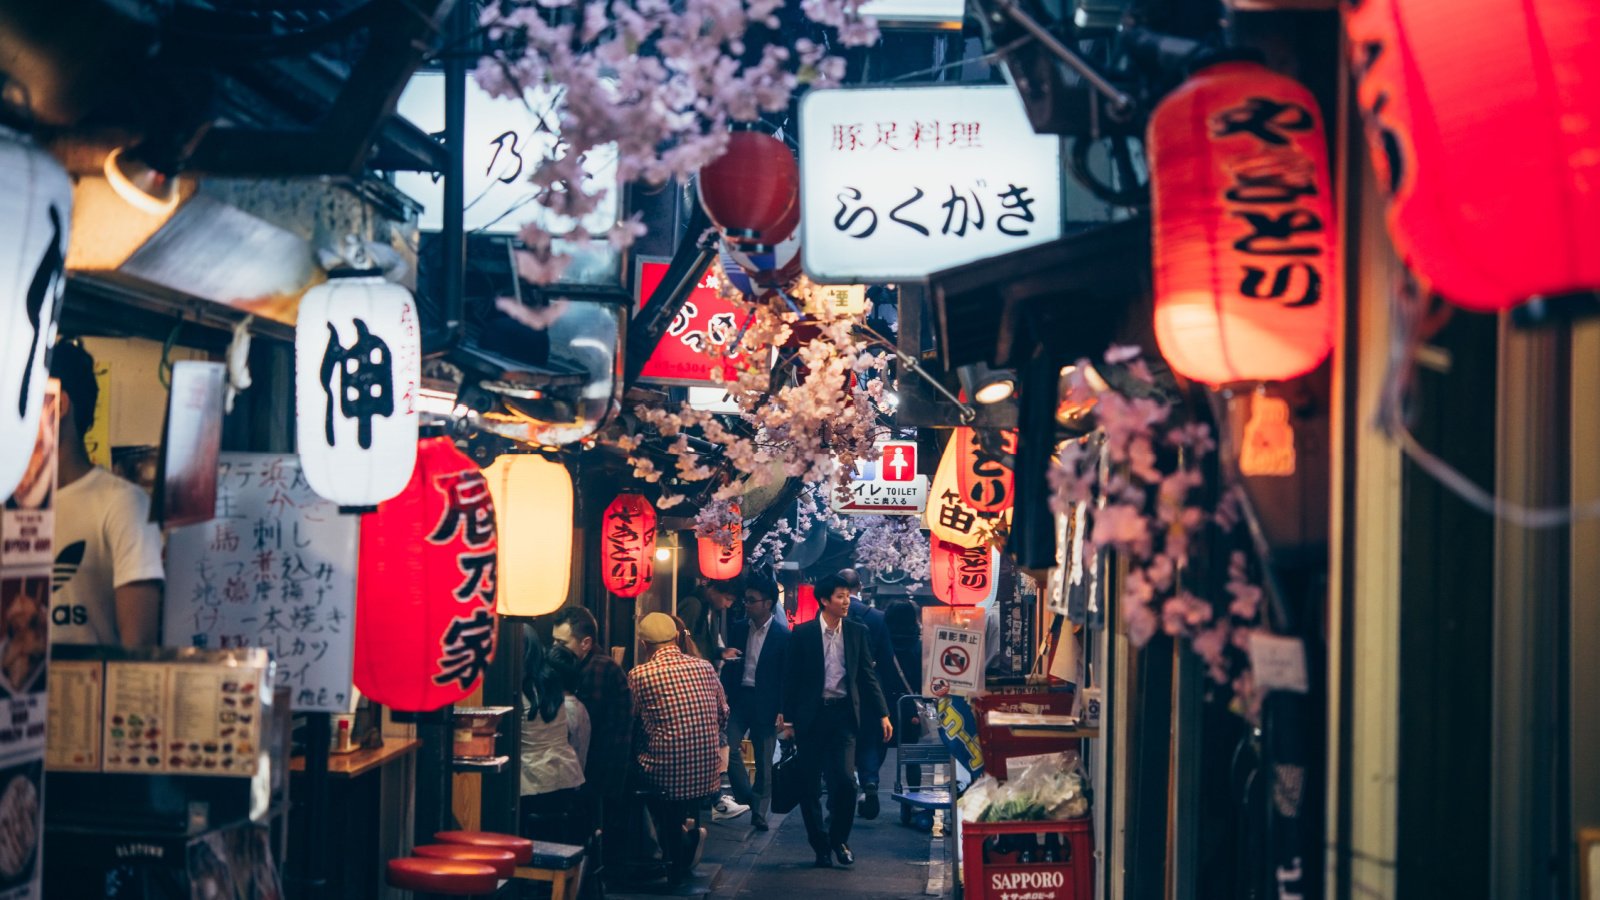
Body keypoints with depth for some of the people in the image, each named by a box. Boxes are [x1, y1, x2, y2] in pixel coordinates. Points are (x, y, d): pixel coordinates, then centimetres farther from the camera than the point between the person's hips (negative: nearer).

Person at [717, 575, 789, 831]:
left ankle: (759, 812, 13)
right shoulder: (738, 629, 6)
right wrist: (724, 697, 0)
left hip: (766, 703, -4)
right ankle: (746, 798, 7)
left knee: (764, 761, 3)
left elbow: (786, 676, -6)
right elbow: (730, 666, 10)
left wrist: (782, 711, -10)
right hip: (739, 698, 4)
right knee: (727, 747, -9)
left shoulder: (783, 635, -7)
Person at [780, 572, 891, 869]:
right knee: (811, 786, 3)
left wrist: (882, 714, 4)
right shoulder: (802, 634, -2)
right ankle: (820, 846, 17)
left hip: (843, 714, 1)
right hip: (811, 716, -1)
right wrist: (788, 721, 0)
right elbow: (791, 679, 1)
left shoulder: (857, 632, 5)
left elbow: (868, 675, 9)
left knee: (844, 781, -11)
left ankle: (839, 839, 11)